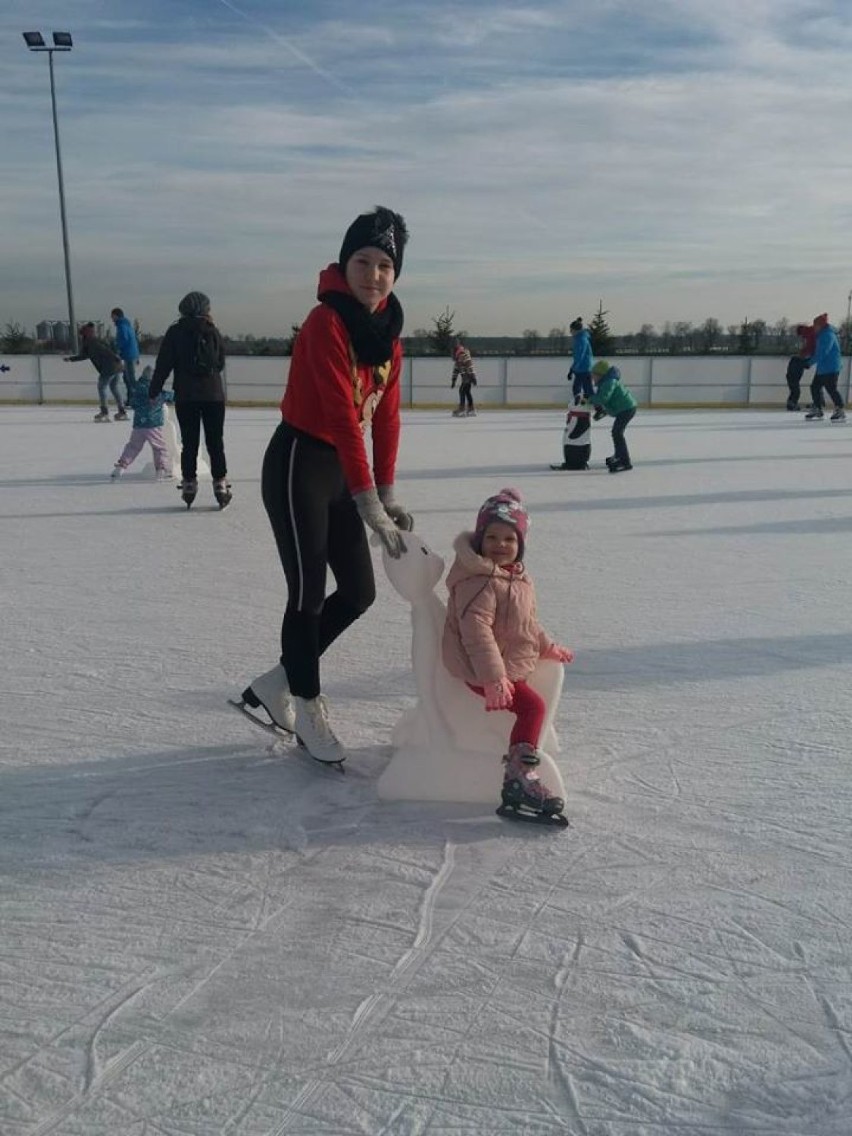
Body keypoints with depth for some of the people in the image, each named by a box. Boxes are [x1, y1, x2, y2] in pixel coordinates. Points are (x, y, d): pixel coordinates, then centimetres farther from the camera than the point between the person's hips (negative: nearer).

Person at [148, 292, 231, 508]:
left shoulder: (175, 332, -3)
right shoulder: (212, 331, 0)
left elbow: (163, 364, -3)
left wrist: (154, 391, 4)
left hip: (186, 396, 0)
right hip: (213, 394, 0)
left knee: (189, 443, 7)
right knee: (215, 442, 6)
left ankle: (189, 482, 8)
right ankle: (220, 482, 3)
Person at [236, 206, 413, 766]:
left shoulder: (388, 331, 7)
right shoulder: (326, 323, -19)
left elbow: (386, 416, 8)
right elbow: (342, 417, -25)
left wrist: (388, 495, 5)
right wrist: (370, 507, -26)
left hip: (342, 471, 8)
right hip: (298, 465, -8)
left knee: (360, 593, 11)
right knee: (308, 594, 0)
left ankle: (277, 683, 27)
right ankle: (308, 709, 21)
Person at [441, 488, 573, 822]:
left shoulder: (518, 577, 11)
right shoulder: (479, 580, -23)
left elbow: (527, 623, 25)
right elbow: (476, 630, -29)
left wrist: (549, 647, 23)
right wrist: (493, 678, -33)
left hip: (511, 665, 11)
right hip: (483, 670, -11)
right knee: (532, 705, -22)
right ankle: (520, 776, -21)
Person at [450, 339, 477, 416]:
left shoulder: (464, 353, -15)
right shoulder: (456, 355, 15)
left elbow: (469, 365, -20)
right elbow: (456, 368, 21)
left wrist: (472, 377, -24)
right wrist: (453, 380, 21)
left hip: (468, 376, -9)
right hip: (465, 376, 9)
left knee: (462, 391, -12)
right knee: (467, 392, 10)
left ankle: (462, 410, -14)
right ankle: (471, 410, 15)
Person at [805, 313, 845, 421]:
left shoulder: (828, 335, -17)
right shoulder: (822, 335, 15)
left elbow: (822, 353, -24)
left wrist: (811, 361, -19)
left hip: (830, 369, -11)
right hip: (822, 368, 11)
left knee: (831, 389, -12)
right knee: (815, 387, 13)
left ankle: (840, 412, -10)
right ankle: (817, 409, 24)